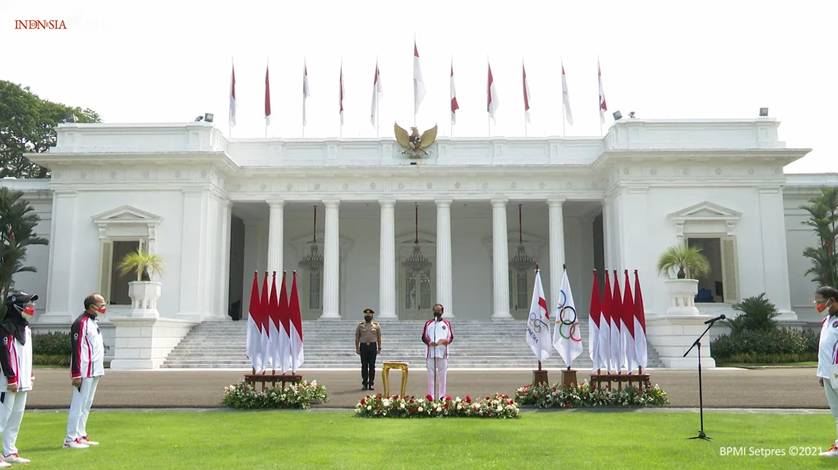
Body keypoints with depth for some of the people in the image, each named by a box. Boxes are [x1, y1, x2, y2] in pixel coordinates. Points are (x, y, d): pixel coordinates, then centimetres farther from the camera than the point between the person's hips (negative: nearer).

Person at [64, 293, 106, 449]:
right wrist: (76, 375, -22)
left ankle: (81, 435, 23)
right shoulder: (81, 323, -15)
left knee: (86, 405, 15)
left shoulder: (94, 321, 17)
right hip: (84, 372, -10)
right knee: (79, 404, -6)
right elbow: (76, 350, -19)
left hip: (94, 371, 10)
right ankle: (70, 439, -1)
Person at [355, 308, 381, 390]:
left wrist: (379, 348, 2)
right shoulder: (360, 325, 7)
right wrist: (357, 348, -1)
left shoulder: (376, 325, 7)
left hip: (373, 346, 0)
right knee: (364, 366, 2)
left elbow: (379, 337, 8)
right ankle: (364, 384, 8)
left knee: (372, 366, 0)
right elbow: (357, 337, 6)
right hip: (363, 346, 0)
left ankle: (371, 384, 6)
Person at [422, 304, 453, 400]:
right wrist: (429, 342, -13)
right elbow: (424, 337, 7)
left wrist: (445, 341, -12)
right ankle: (431, 396, 1)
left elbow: (451, 337, 9)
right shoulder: (428, 323, 12)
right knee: (431, 375, -1)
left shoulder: (447, 323, 13)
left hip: (443, 352, 0)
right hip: (430, 352, 0)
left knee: (442, 374, 0)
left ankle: (442, 396, 4)